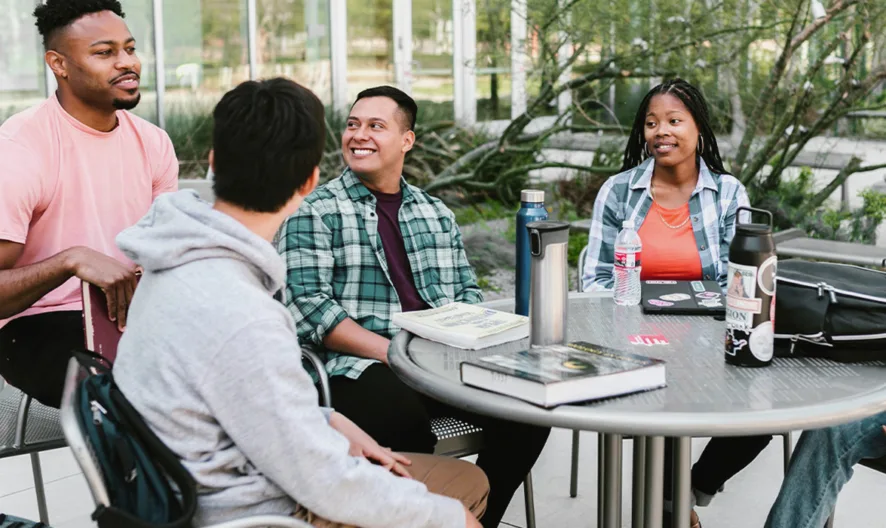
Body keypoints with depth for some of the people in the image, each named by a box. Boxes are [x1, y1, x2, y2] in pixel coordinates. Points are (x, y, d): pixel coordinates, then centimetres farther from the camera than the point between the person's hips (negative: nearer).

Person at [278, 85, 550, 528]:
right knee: (405, 416, -37)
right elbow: (310, 310, -8)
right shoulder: (315, 212, 3)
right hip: (358, 368, -5)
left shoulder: (437, 214, 20)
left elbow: (468, 292, 20)